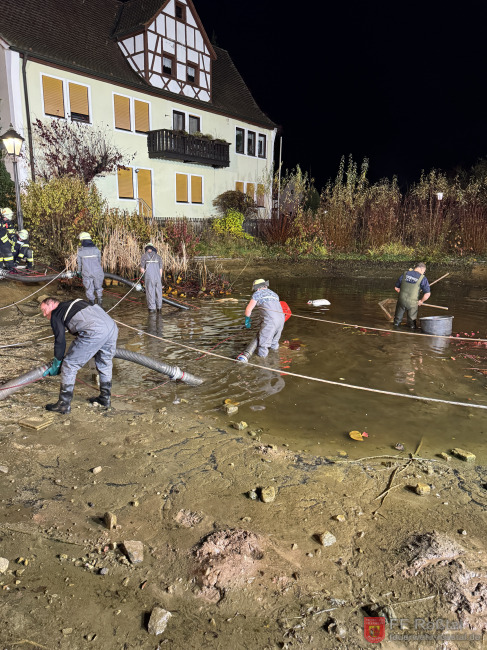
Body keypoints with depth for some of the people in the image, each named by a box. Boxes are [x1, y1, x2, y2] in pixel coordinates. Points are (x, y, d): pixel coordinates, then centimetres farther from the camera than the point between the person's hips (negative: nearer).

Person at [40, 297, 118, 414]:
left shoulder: (56, 314, 15)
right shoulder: (73, 303, 36)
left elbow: (60, 341, 10)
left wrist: (55, 366, 21)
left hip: (95, 332, -8)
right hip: (112, 326, 8)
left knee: (69, 365, 6)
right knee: (104, 363, 27)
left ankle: (64, 404, 13)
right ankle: (105, 398, 38)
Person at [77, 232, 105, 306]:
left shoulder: (80, 251, -4)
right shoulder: (96, 249, -1)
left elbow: (79, 263, 6)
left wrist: (79, 272, 23)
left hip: (87, 274, -1)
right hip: (97, 272, 1)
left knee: (89, 290, 10)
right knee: (98, 288, 18)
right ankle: (100, 304, 19)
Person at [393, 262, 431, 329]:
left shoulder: (405, 274, 3)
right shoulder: (422, 278, -7)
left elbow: (397, 288, 10)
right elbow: (427, 294, -13)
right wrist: (421, 301, 3)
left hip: (401, 300, 3)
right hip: (412, 303, -3)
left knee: (398, 318, 21)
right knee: (412, 320, 15)